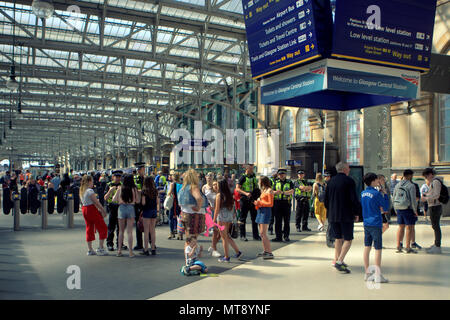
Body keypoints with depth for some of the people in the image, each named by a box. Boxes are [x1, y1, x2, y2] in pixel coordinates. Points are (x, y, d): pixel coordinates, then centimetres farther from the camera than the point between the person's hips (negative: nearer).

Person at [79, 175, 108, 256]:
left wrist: (99, 209, 8)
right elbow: (96, 202, -15)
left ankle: (90, 250, 14)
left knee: (89, 229, 12)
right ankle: (100, 248, 0)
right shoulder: (90, 191, -16)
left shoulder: (81, 191, 11)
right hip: (92, 210, -8)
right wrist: (103, 210, -5)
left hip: (84, 209, 8)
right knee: (103, 228, 2)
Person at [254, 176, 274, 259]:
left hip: (266, 212, -9)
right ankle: (265, 251, 18)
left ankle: (270, 253, -11)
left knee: (263, 234, -12)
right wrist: (257, 203, 3)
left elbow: (271, 204, -14)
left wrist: (260, 203, -12)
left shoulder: (269, 191, -8)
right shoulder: (263, 190, 18)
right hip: (261, 211, 9)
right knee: (261, 233, 11)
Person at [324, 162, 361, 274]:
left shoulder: (331, 181, 8)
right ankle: (339, 261, -12)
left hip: (333, 215, 6)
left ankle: (336, 260, 21)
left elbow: (326, 199, 12)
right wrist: (357, 213, 0)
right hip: (346, 215, -6)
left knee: (338, 238, 17)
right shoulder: (349, 181, -9)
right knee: (348, 239, 0)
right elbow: (354, 199, -12)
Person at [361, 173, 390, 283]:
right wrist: (385, 194, 0)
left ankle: (367, 274, 17)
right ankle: (378, 275, 2)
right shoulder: (377, 193, -14)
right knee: (378, 249, 0)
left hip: (366, 224, 7)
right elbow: (386, 208, -7)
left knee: (367, 248, 11)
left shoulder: (363, 193, 6)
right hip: (376, 224, -7)